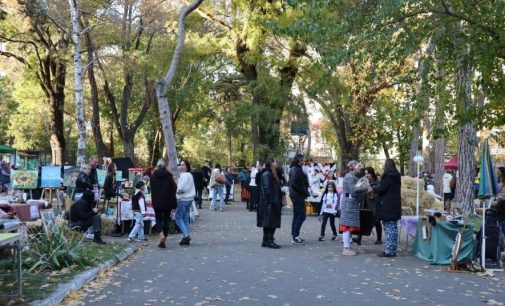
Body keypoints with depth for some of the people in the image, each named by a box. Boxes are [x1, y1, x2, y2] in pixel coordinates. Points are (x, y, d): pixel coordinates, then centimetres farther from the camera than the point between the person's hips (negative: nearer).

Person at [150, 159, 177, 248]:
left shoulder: (153, 176, -4)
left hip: (156, 202, 1)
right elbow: (174, 188, -6)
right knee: (166, 219, 9)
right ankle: (163, 241, 10)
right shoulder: (169, 175, -10)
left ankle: (161, 234, -15)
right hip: (167, 202, -1)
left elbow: (151, 189, 6)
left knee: (158, 219, 13)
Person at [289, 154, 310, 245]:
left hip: (295, 195, 11)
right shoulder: (296, 170, -15)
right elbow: (295, 184, -23)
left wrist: (305, 192, 11)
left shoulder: (294, 169, 16)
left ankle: (295, 236, 18)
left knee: (296, 216, 13)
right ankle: (295, 237, -8)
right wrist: (305, 192, -15)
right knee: (301, 216, -8)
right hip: (298, 195, -11)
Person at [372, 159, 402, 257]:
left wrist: (373, 189, 1)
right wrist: (376, 188, 18)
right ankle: (393, 250, 18)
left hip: (387, 206, -9)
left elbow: (382, 188, -18)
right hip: (395, 206, 9)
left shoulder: (388, 176, -15)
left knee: (389, 228, -6)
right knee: (393, 228, 12)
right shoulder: (397, 177, 11)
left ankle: (389, 250, -4)